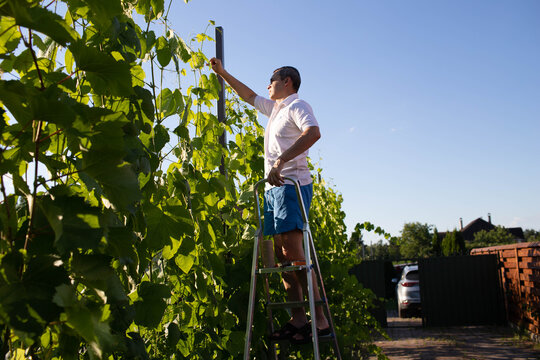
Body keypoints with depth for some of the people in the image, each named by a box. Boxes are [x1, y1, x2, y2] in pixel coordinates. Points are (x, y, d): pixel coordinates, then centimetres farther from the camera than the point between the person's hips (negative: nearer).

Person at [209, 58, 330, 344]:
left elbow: (313, 132, -22)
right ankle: (297, 320, 3)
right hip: (274, 188, 9)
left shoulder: (297, 105, -2)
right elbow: (248, 95, 41)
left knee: (293, 253, -17)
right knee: (282, 254, 2)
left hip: (292, 184, -9)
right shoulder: (274, 108, 25)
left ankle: (320, 319, -14)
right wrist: (222, 73, 40)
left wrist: (281, 160, -27)